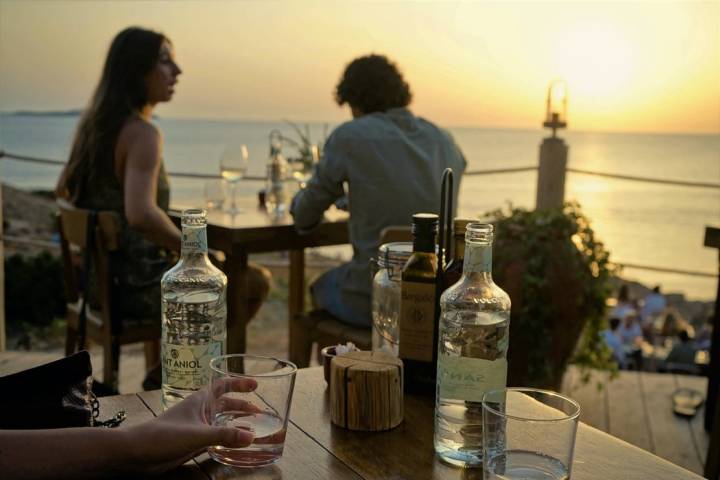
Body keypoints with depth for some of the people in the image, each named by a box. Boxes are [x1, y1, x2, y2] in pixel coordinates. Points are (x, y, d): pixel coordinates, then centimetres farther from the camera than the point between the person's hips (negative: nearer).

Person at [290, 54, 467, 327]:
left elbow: (305, 219, 2)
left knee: (323, 289, 32)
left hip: (376, 298, -5)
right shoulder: (444, 143, 5)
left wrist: (300, 203, 27)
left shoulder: (348, 137, -9)